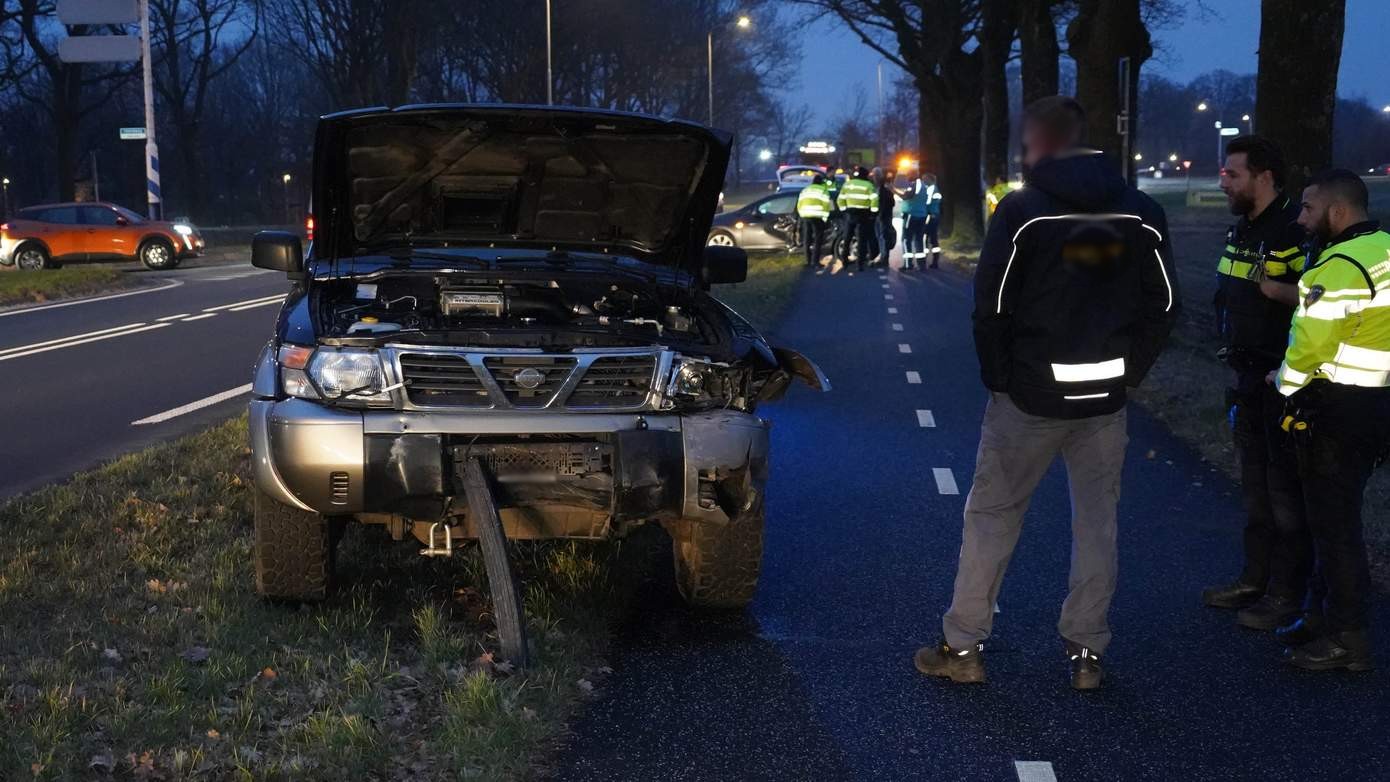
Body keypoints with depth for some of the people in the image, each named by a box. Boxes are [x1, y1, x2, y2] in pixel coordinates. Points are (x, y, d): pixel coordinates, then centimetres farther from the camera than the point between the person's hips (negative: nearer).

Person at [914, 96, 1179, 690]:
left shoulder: (1023, 211, -10)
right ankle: (1087, 653, 14)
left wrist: (999, 376, 2)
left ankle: (963, 646, 11)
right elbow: (1163, 307, 5)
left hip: (1030, 395, -3)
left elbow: (991, 307, -11)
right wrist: (1125, 373, 10)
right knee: (1096, 523, 12)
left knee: (991, 515, 7)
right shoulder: (1142, 215, 3)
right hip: (1105, 400, 4)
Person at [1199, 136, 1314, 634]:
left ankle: (1287, 594, 7)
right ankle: (1255, 579, 28)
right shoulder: (1241, 231, 10)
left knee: (1286, 486, -1)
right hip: (1249, 378, 9)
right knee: (1254, 482, 17)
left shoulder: (1297, 232, -19)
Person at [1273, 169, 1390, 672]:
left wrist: (1287, 386, -3)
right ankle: (1323, 615, 28)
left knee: (1333, 521, -1)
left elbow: (1310, 344, -20)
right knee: (1335, 514, 18)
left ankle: (1346, 639, 5)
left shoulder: (1340, 267, -20)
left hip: (1337, 409, -9)